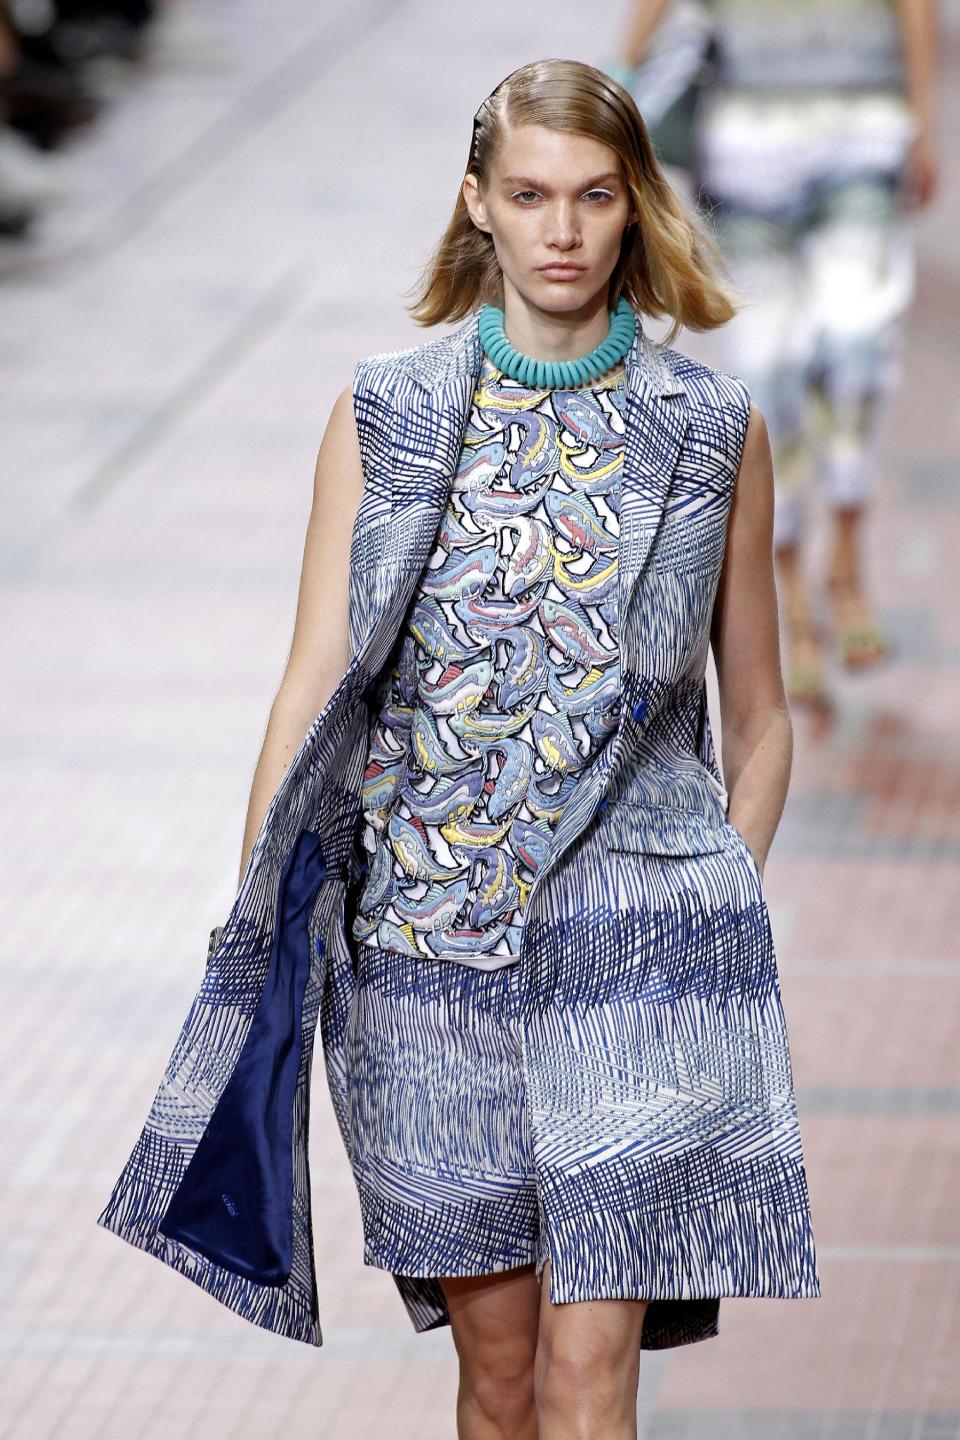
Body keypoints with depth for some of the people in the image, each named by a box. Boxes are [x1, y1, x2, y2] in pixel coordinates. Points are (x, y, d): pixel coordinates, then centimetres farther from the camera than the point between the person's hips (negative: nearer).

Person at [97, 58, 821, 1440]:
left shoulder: (714, 432, 5)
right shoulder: (385, 415, 5)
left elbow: (759, 722, 12)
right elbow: (316, 681, 3)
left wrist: (715, 916, 3)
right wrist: (253, 931, -4)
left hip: (631, 936, -1)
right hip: (426, 944, 1)